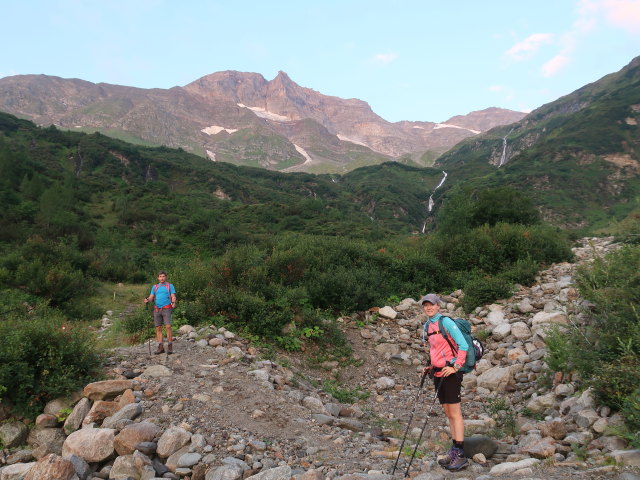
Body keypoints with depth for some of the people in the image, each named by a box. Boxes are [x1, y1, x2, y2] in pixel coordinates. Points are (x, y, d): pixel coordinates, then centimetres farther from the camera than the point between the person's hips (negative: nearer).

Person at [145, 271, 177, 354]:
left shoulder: (170, 286, 7)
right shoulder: (155, 287, 17)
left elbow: (173, 296, -2)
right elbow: (151, 297, 10)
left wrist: (173, 303, -22)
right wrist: (147, 300, -13)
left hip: (166, 309, -4)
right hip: (156, 309, 4)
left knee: (168, 327, -14)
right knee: (158, 328, 2)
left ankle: (170, 346, -9)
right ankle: (160, 347, 7)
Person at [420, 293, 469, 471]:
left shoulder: (446, 322, -12)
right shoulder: (427, 325, 13)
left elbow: (463, 345, -14)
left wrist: (455, 366, -19)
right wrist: (430, 367, 15)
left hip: (450, 372, -8)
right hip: (438, 373, 8)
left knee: (455, 413, -5)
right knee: (448, 413, 12)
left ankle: (460, 455, 0)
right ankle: (454, 451, 20)